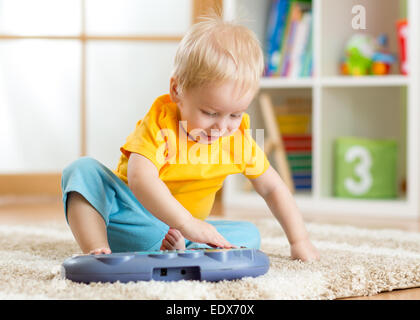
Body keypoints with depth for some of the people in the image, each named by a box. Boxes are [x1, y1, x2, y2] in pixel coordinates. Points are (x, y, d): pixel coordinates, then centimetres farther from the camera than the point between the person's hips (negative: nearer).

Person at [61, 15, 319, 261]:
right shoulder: (160, 124, -23)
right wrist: (187, 223, -49)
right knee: (83, 170, -25)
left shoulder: (238, 139, -8)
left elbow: (272, 188, 4)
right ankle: (96, 251, -38)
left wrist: (299, 241, -2)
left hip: (182, 231, 4)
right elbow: (140, 178, -39)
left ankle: (180, 250, -37)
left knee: (249, 234, -17)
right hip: (129, 211, -3)